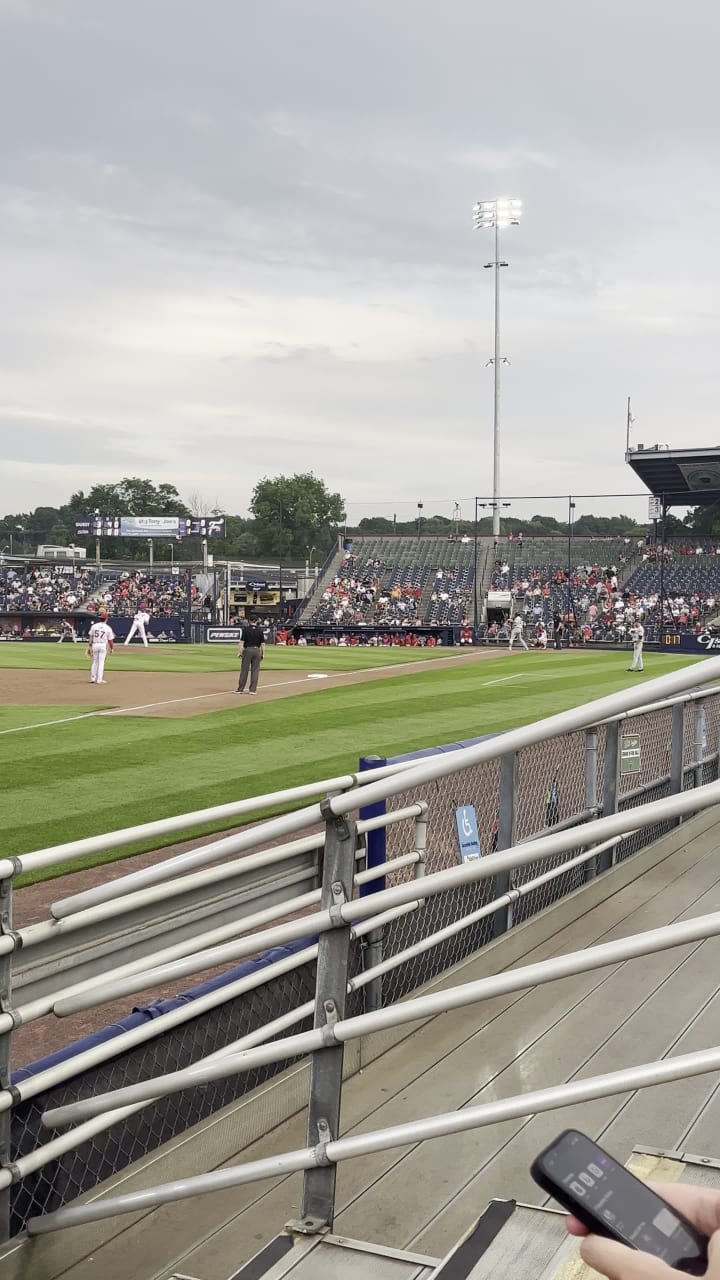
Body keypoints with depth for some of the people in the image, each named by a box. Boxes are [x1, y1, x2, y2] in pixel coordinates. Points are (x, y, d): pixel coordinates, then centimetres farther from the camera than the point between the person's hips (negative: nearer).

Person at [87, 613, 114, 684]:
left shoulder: (94, 626, 3)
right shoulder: (108, 628, -4)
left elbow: (90, 637, 3)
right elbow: (110, 640, -1)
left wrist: (89, 647, 8)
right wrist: (111, 648, 13)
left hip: (94, 645, 3)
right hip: (103, 645, -3)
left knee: (95, 662, 14)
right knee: (101, 662, 1)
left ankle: (93, 679, 15)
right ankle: (99, 680, 1)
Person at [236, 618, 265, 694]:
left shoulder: (246, 629, -5)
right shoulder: (260, 630, 1)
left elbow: (242, 642, -8)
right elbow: (263, 643, 1)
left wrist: (240, 652, -3)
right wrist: (263, 654, 8)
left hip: (247, 650, -2)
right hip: (257, 650, 2)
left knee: (244, 670, 3)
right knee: (255, 670, 5)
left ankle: (240, 689, 6)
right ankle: (253, 690, 5)